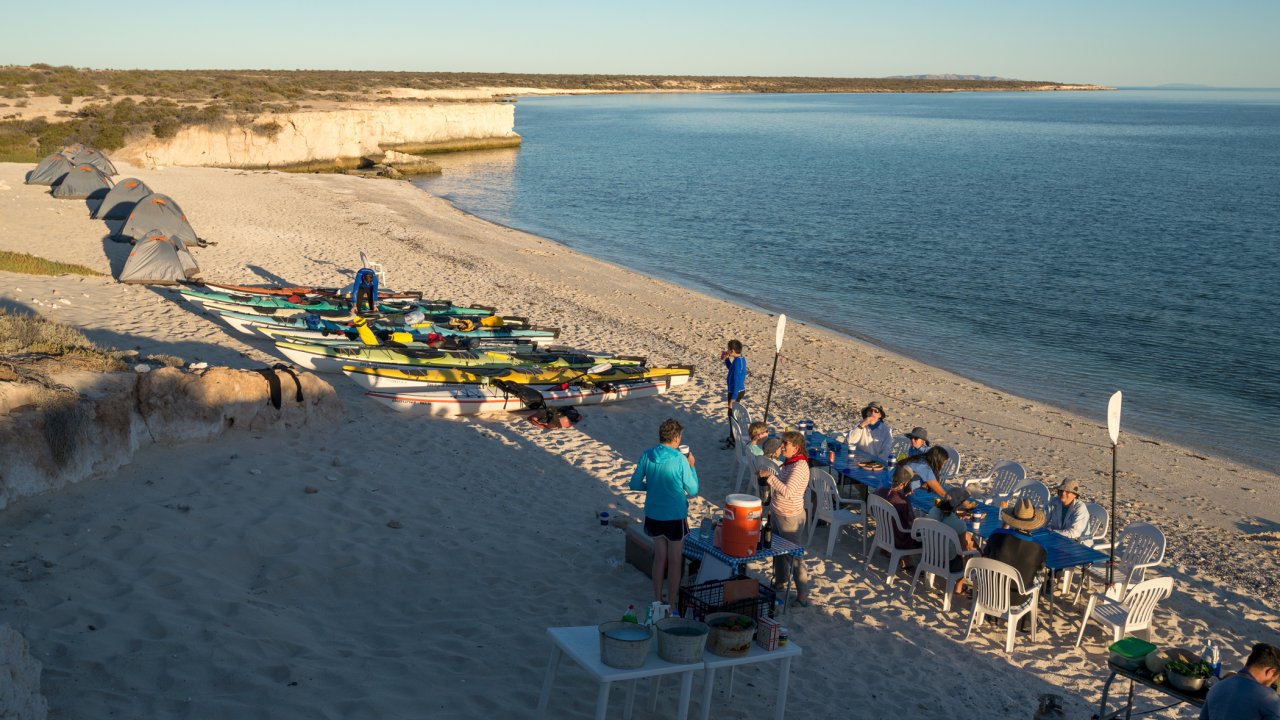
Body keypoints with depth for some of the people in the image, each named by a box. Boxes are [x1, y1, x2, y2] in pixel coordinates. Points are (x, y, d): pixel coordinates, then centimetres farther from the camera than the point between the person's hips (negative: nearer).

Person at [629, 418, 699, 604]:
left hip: (653, 515, 4)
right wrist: (691, 466, 2)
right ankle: (672, 604, 19)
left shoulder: (646, 456, -6)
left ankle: (658, 599, 29)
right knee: (675, 561, 11)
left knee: (660, 557, 21)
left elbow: (635, 484, 1)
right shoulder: (680, 460, -18)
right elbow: (693, 490, -10)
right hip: (675, 517, -4)